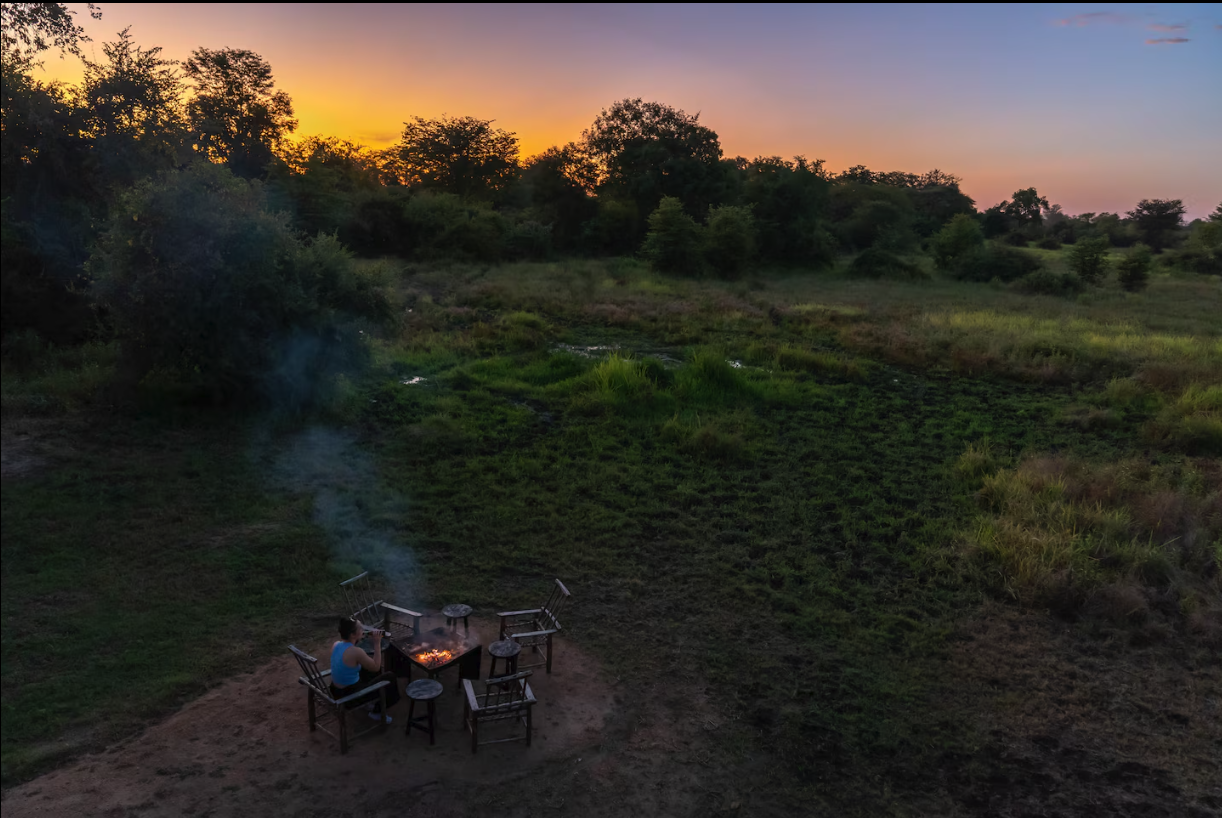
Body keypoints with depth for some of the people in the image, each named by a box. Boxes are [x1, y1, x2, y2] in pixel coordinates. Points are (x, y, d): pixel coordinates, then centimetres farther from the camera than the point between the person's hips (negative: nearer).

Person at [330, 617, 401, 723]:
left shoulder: (336, 645, -7)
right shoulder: (356, 652, -29)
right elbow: (376, 667, -15)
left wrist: (358, 639, 7)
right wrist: (377, 643, -13)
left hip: (335, 690, 8)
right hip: (349, 695, -8)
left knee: (370, 666, 27)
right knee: (390, 677, 8)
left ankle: (370, 701, 38)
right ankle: (377, 711, 23)